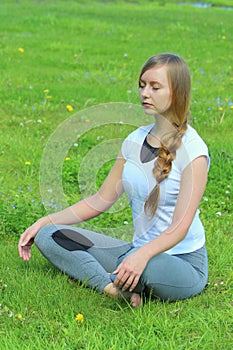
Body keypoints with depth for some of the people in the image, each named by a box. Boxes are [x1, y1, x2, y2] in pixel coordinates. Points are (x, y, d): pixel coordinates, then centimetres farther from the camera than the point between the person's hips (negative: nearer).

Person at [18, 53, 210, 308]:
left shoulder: (192, 149, -14)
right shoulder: (135, 140, 7)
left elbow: (180, 227, -22)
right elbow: (101, 200, 13)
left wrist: (143, 255, -40)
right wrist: (44, 222, 6)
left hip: (185, 264, -7)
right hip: (139, 251, 7)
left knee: (148, 268, -44)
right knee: (48, 235, -4)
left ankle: (117, 284, -9)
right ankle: (115, 287, -25)